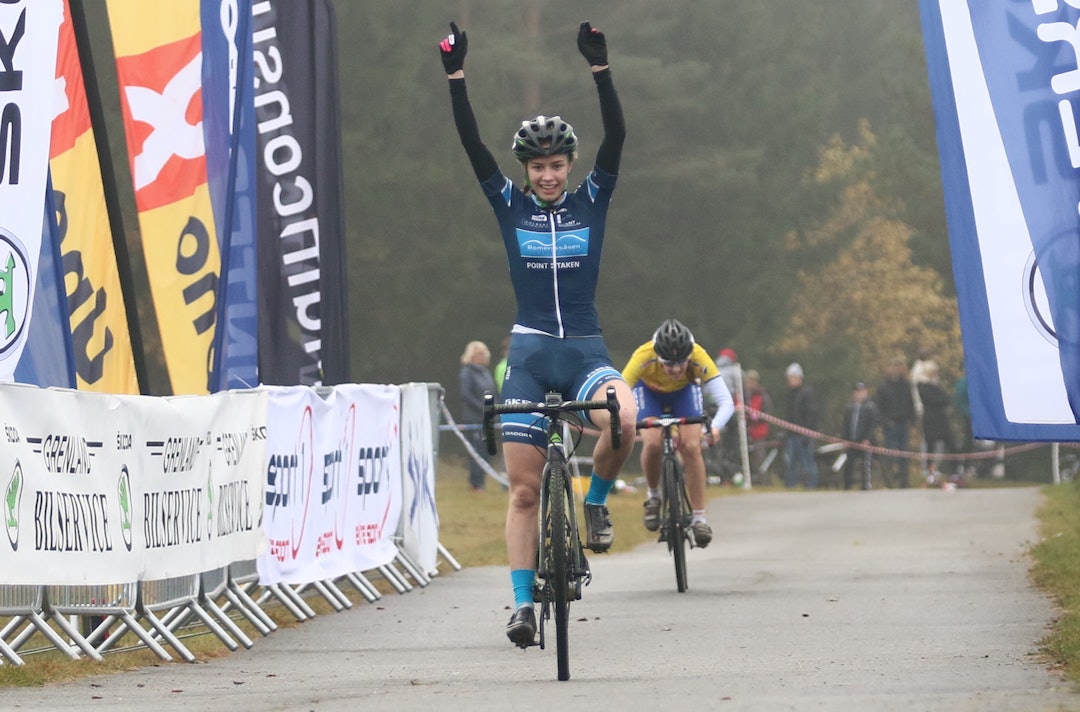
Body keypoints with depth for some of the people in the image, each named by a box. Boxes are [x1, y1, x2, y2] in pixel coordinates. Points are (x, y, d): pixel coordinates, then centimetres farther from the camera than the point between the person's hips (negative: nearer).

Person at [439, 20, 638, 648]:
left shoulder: (593, 201, 4)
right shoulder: (511, 205, 5)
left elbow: (617, 137, -9)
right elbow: (473, 145, -4)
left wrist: (601, 67, -20)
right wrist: (456, 76, -14)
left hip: (586, 349, -1)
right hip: (530, 353, 1)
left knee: (624, 419, -33)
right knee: (524, 490, -2)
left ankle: (597, 500, -3)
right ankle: (524, 603, 6)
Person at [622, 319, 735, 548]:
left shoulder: (698, 358, -38)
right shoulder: (644, 357, -40)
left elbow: (726, 401, -41)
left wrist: (715, 426, -61)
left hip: (685, 391, 0)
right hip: (649, 390, 0)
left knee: (691, 447, -18)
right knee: (652, 443, -23)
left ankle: (699, 517, -9)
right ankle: (653, 495, 5)